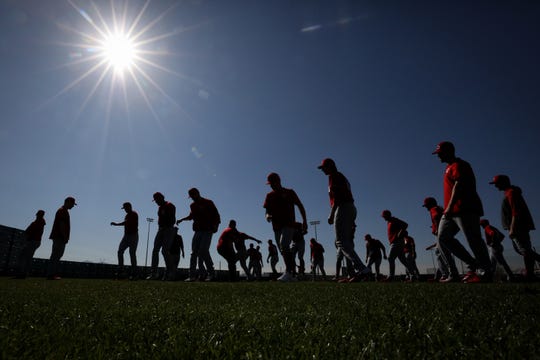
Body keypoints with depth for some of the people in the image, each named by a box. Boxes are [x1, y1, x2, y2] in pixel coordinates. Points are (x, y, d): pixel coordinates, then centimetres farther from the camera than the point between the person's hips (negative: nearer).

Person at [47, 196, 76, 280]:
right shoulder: (62, 211, -10)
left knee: (57, 255, 11)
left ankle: (53, 273, 14)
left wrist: (66, 237, 18)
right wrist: (65, 237, -21)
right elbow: (61, 224, -19)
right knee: (55, 255, -11)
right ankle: (50, 274, -11)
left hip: (60, 237, 11)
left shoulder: (64, 211, 21)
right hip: (59, 237, -11)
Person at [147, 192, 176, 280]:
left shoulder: (170, 206, -7)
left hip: (169, 230, -8)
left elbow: (172, 220, -14)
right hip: (161, 230, 8)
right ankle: (154, 273, 3)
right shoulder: (160, 207, 18)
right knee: (155, 250, 0)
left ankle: (171, 272, -3)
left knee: (165, 251, -13)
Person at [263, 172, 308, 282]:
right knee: (284, 252, 7)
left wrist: (304, 221, -5)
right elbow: (267, 211, 14)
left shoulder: (289, 192, 3)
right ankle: (292, 275, 17)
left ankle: (288, 272, -32)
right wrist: (267, 216, -11)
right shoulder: (269, 196, 14)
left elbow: (300, 206, 5)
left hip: (289, 224, -5)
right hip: (276, 227, 5)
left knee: (284, 244, -27)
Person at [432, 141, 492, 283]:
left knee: (473, 240, -8)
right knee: (443, 237, 6)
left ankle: (485, 272, 1)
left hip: (465, 209, -11)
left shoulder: (459, 165, -7)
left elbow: (458, 185, -20)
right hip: (451, 212, 11)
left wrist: (450, 207, -27)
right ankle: (473, 266, 9)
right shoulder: (449, 167, 24)